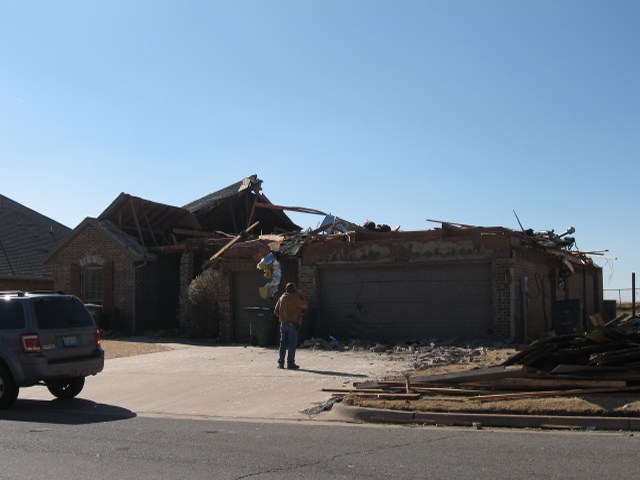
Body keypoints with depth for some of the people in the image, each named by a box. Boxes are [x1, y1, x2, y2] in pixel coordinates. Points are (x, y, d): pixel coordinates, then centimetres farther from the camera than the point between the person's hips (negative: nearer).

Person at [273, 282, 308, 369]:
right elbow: (305, 305, -5)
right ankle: (290, 363, -1)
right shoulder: (295, 298, -13)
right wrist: (300, 295, 0)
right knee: (292, 344, -1)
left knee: (283, 343, 10)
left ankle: (281, 363, 11)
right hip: (293, 324, -6)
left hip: (283, 324, 6)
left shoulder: (281, 298, 6)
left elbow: (276, 311, 9)